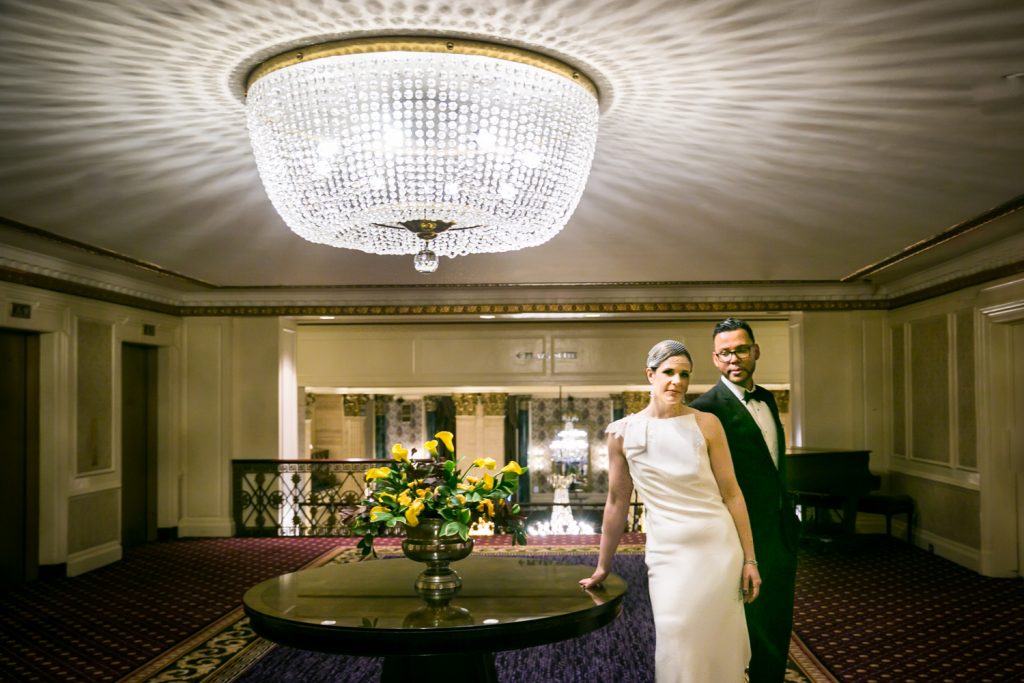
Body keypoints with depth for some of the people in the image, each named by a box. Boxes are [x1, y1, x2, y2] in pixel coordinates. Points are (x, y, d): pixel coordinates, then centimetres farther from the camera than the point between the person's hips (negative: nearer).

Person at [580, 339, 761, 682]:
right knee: (677, 652, 3)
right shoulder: (622, 432, -1)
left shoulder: (706, 424, -2)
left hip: (719, 547, 0)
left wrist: (749, 559, -2)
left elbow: (731, 493, 0)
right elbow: (617, 503, 7)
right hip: (667, 554, 0)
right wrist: (602, 567, 13)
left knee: (719, 648, 8)